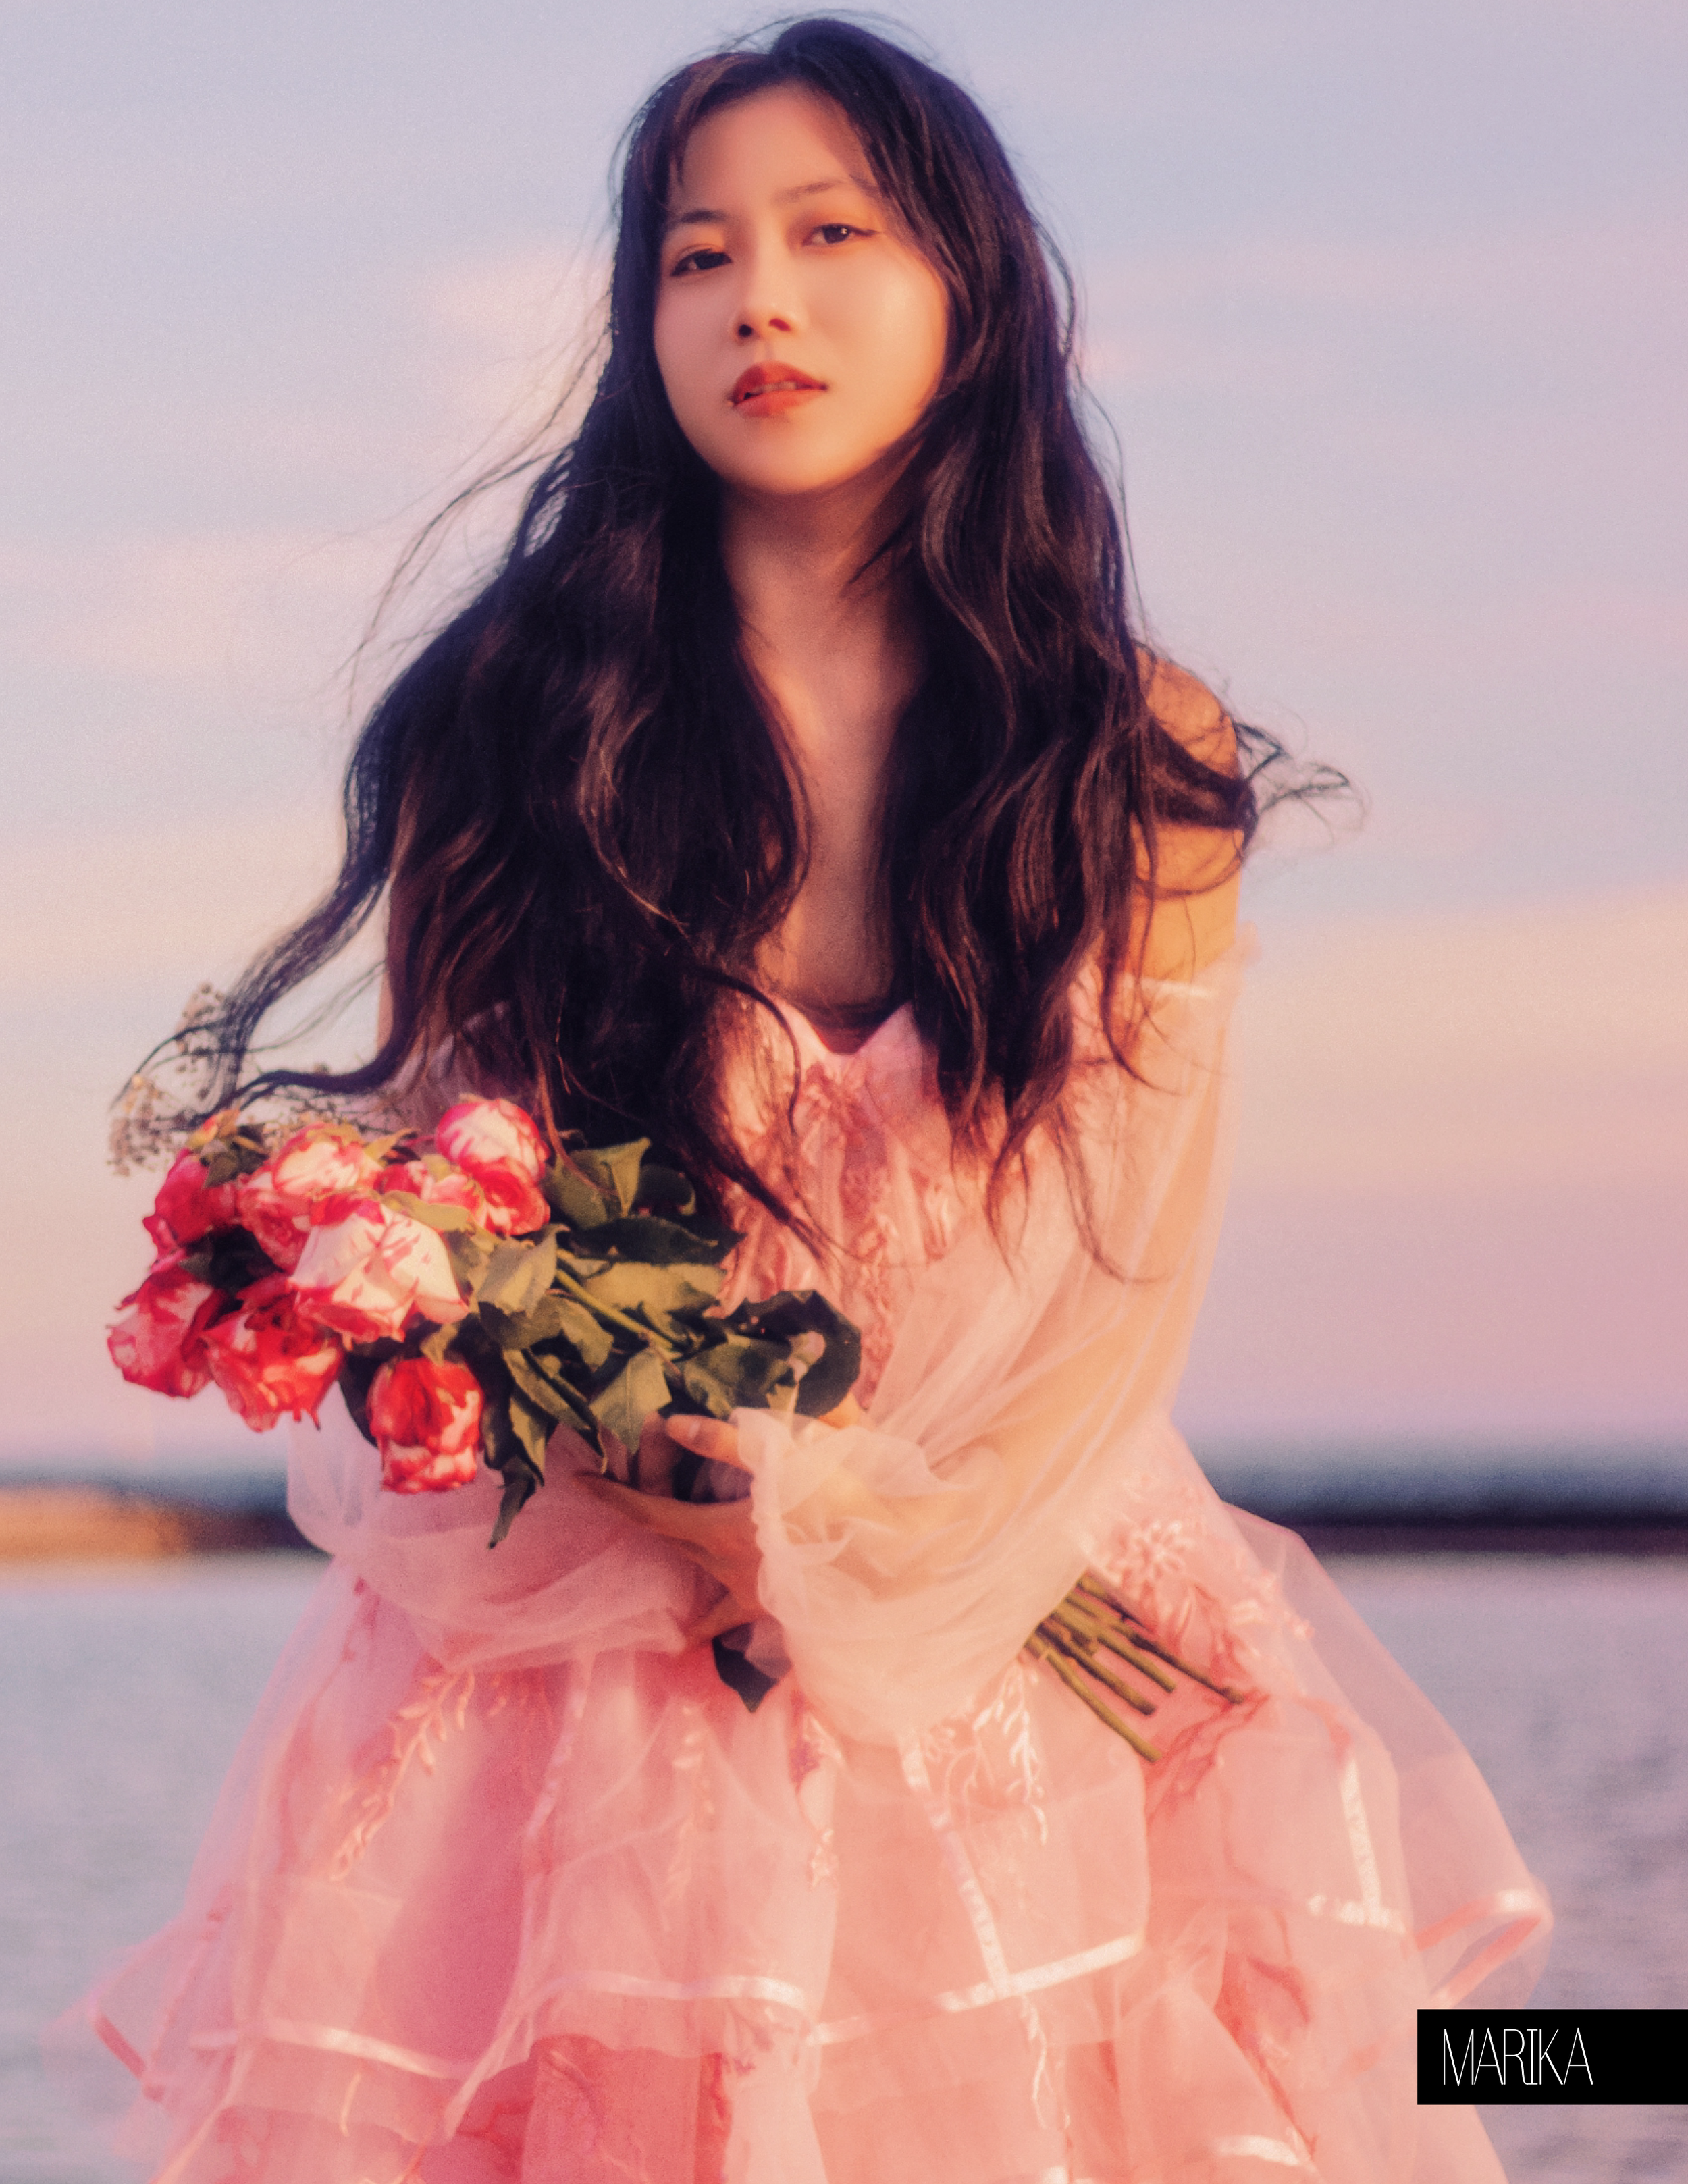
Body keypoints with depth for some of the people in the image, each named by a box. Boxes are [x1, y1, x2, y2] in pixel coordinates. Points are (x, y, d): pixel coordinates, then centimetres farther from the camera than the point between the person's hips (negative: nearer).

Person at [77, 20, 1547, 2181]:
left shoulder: (1139, 760, 3)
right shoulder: (524, 727, 2)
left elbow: (1127, 1251, -1)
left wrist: (847, 1544, -13)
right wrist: (677, 1496, -15)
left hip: (1015, 1653, 1)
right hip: (576, 1638, 0)